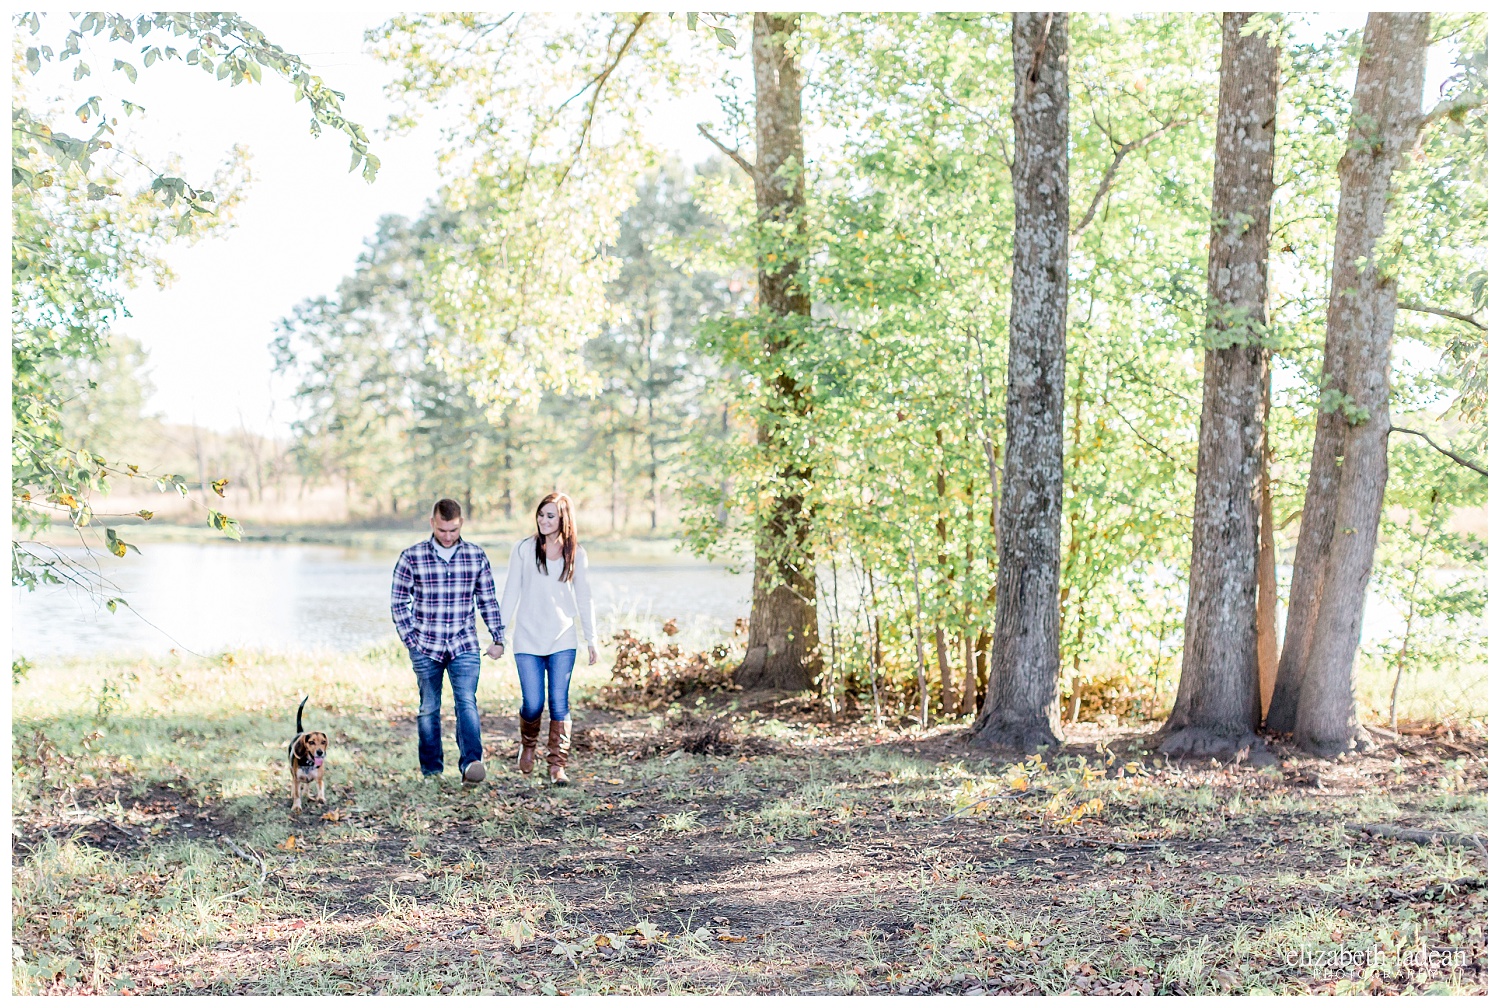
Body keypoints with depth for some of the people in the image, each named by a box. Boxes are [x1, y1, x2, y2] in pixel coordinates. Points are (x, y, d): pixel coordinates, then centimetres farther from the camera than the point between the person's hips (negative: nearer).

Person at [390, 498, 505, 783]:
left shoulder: (477, 557, 3)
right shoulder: (412, 557, -2)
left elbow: (488, 601, 11)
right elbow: (398, 602, 3)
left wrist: (499, 638, 7)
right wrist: (410, 639, -3)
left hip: (464, 646, 0)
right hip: (425, 647, 0)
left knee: (467, 702, -15)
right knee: (429, 709, 7)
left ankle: (471, 762, -26)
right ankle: (431, 771, 16)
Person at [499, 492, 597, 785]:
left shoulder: (576, 554, 5)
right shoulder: (524, 549, 1)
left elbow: (583, 598, 10)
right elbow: (511, 593, 3)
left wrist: (591, 640, 9)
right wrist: (499, 634, -1)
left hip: (563, 641, 1)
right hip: (528, 640, -1)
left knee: (559, 703, -4)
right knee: (533, 703, -3)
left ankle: (557, 765, 4)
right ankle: (528, 745, 28)